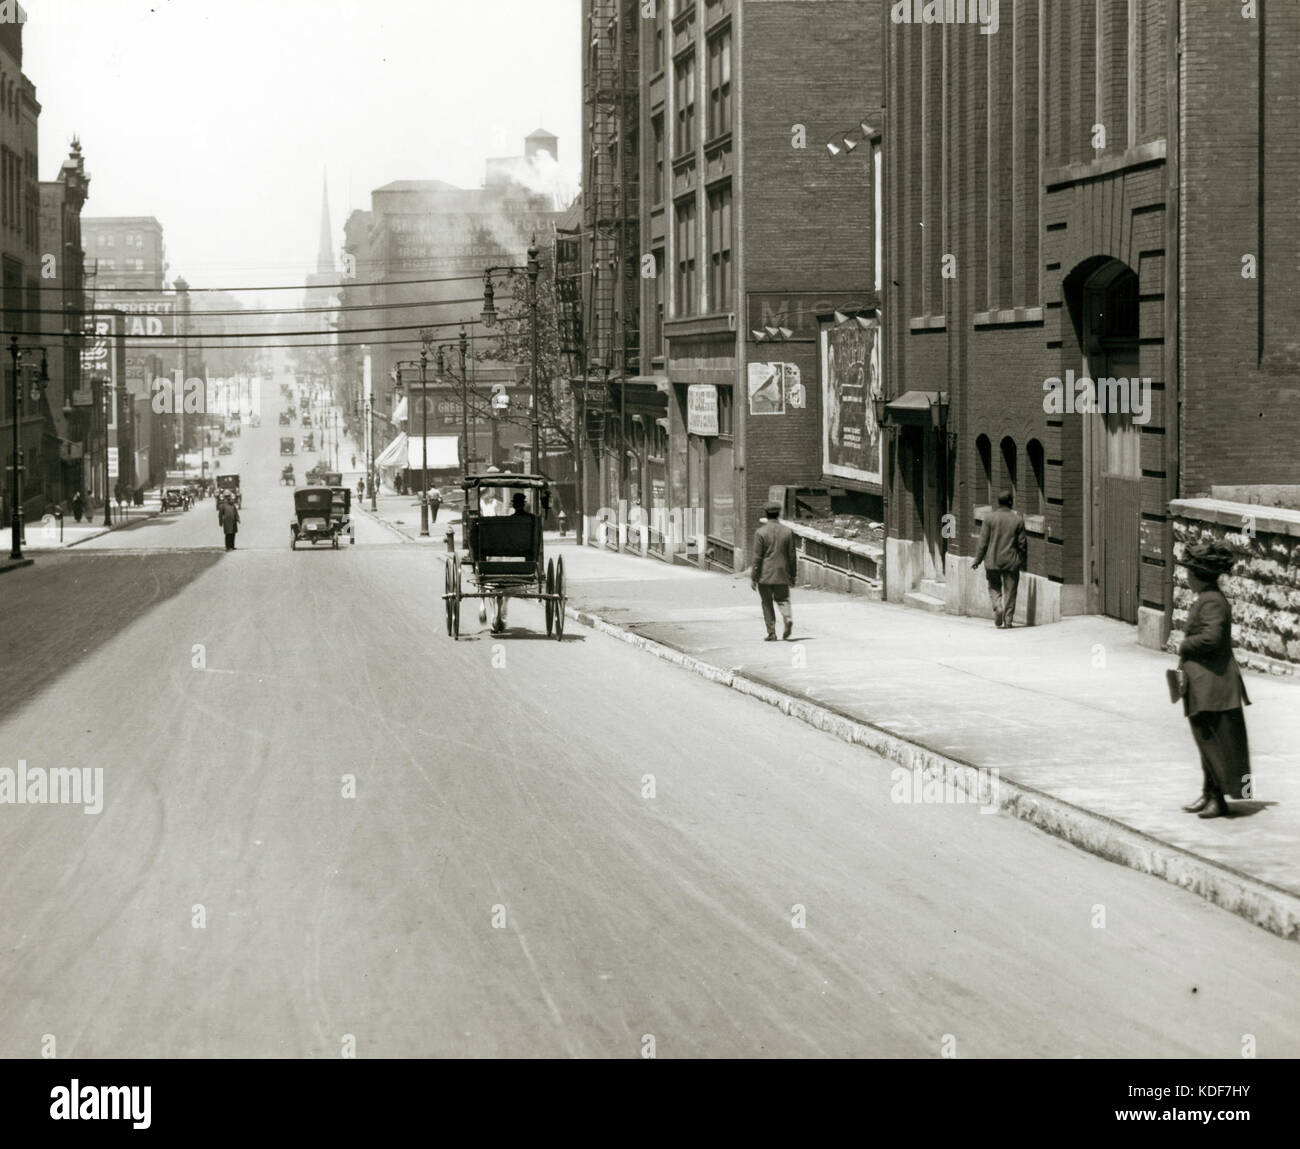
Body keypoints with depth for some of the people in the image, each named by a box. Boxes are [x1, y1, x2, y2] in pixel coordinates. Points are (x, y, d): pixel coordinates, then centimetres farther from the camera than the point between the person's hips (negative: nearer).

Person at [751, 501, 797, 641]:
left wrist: (753, 577, -4)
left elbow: (757, 557, -9)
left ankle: (771, 633, 5)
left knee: (767, 603, 7)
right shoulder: (788, 531, 0)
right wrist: (793, 574, 12)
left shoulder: (760, 532, -9)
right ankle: (788, 618, -15)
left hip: (765, 575, -2)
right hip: (782, 574, 2)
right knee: (782, 599, 15)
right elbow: (792, 556, 3)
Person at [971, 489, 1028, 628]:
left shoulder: (990, 517, -4)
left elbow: (983, 541, -4)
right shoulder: (1018, 520, -2)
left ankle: (998, 608, -10)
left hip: (993, 561, 0)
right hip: (1011, 562, 0)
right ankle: (1008, 620, 6)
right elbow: (1022, 543, 1)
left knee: (994, 587, 15)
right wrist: (1023, 562, 14)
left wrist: (977, 560, 3)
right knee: (1010, 592, 7)